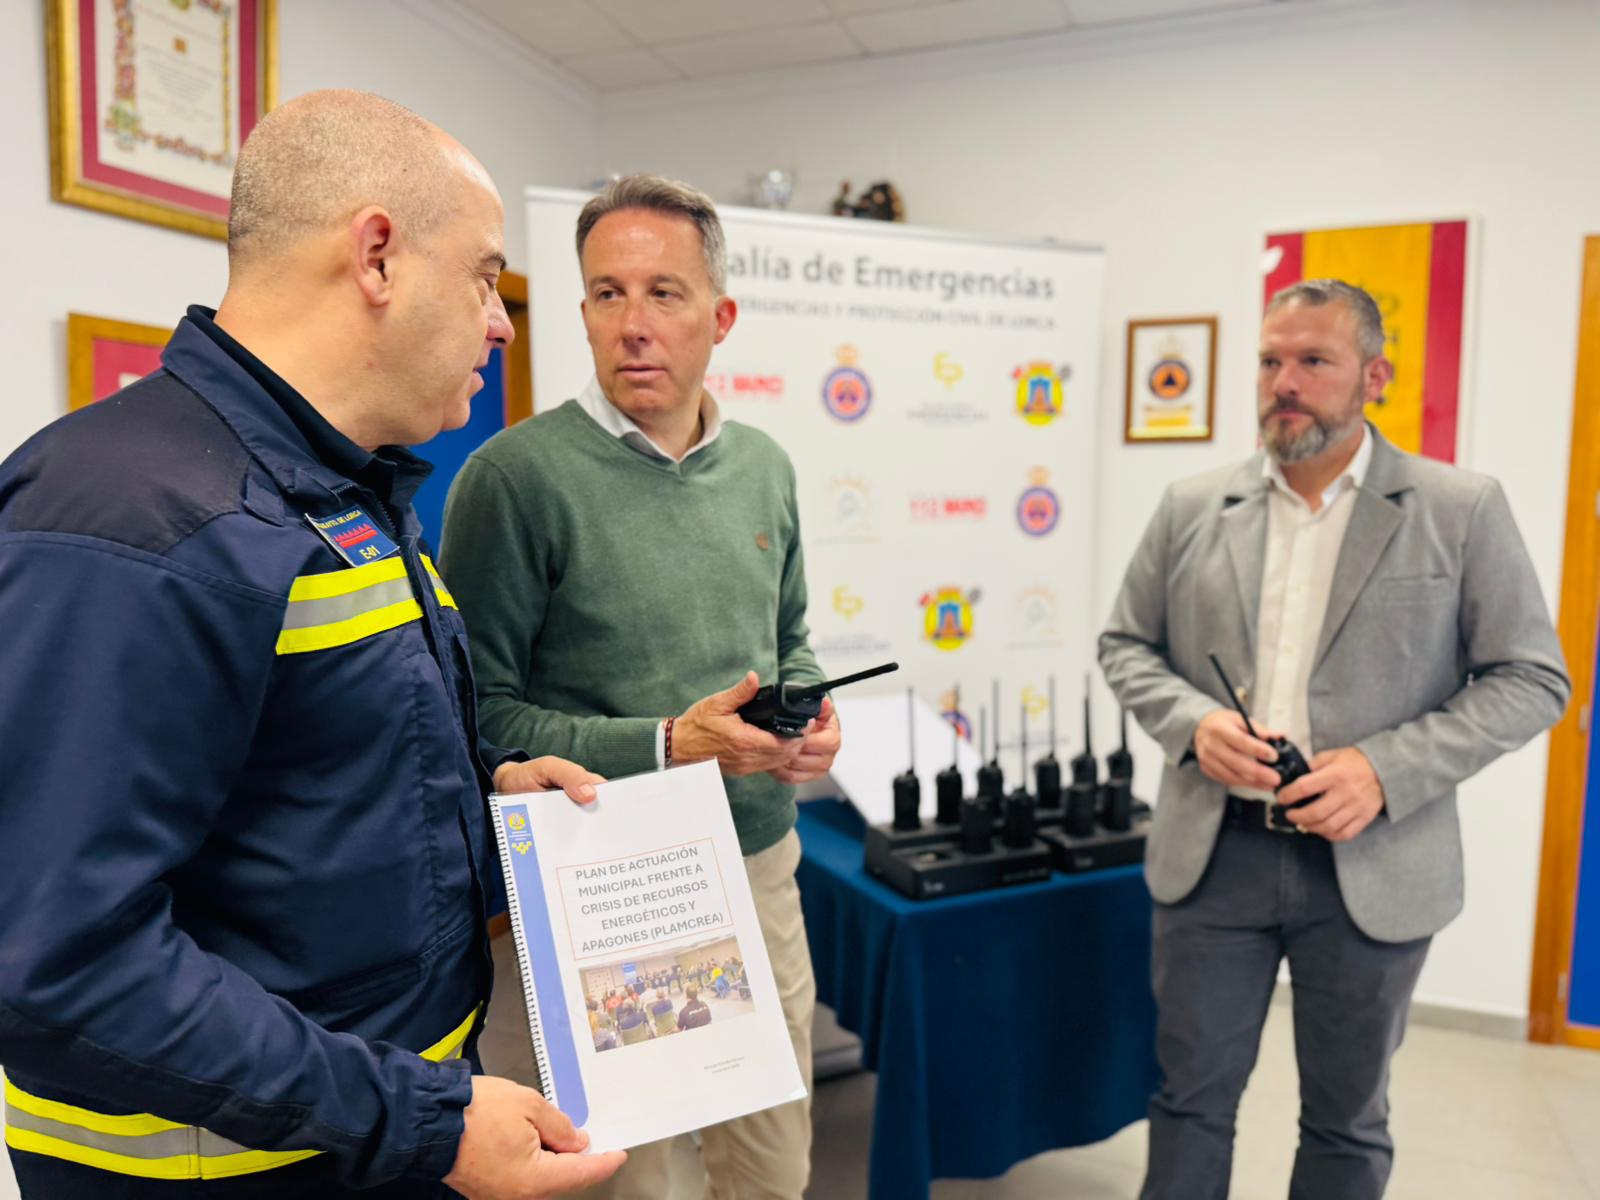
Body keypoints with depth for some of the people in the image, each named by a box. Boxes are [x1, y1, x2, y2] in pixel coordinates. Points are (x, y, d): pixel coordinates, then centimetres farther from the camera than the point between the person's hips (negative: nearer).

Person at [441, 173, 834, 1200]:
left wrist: (813, 715, -4)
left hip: (762, 861, 5)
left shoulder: (764, 468, 4)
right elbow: (479, 714, -14)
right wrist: (662, 747, -22)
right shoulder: (519, 474, -14)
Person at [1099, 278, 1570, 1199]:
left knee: (1347, 1119, 17)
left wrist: (1387, 768, -16)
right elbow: (1127, 644, 9)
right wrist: (1192, 720, -11)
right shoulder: (1193, 509, 3)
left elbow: (1531, 679, -2)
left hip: (1372, 869, -1)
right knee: (1193, 1095, 14)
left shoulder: (1463, 510, -3)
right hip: (1212, 854, 2)